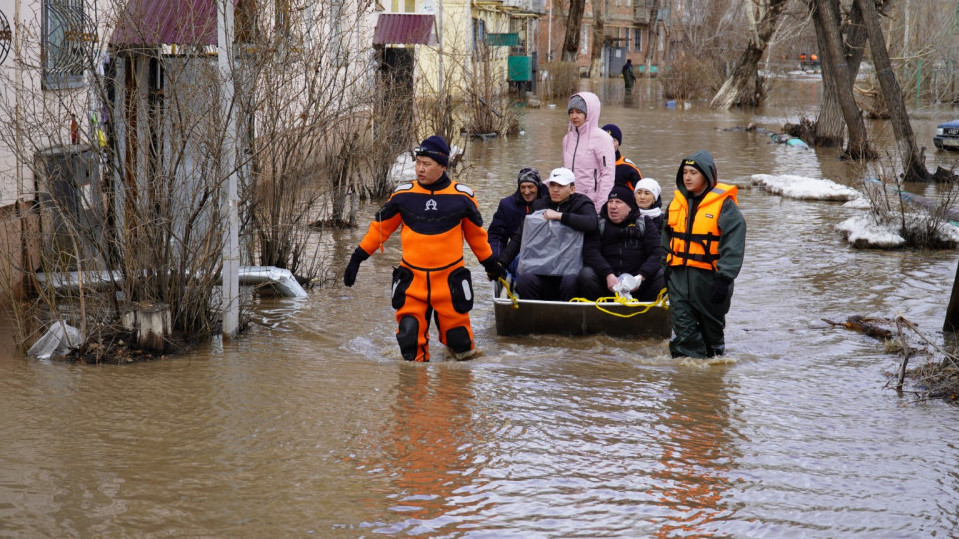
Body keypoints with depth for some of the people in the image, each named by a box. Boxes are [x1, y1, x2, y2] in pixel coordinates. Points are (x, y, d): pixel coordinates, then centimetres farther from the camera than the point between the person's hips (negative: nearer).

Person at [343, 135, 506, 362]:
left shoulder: (462, 196, -1)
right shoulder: (403, 195, 0)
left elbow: (476, 234, 13)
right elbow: (380, 227, 11)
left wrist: (491, 265, 22)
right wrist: (357, 258, 10)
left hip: (449, 279, -1)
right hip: (412, 279, 1)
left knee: (457, 337, 3)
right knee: (409, 333, -7)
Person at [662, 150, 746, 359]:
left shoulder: (724, 204, -9)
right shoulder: (677, 202, 9)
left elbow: (734, 245, -13)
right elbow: (667, 238, 21)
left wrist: (724, 278, -19)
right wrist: (667, 267, 18)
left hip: (709, 275, -4)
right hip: (679, 274, 4)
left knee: (712, 325, 13)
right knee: (683, 327, -4)